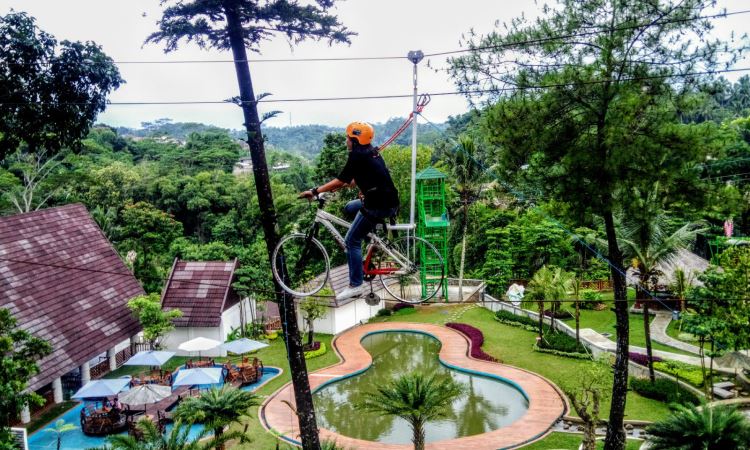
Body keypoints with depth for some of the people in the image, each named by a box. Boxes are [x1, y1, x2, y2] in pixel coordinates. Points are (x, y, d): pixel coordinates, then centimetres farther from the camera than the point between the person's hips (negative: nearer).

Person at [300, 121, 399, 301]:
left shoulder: (357, 156, -12)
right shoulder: (371, 152, 15)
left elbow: (341, 180, -16)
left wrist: (315, 191, -11)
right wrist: (334, 187, 23)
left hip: (378, 205, -9)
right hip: (388, 201, 9)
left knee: (352, 240, -2)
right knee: (350, 208, 28)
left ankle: (356, 285, 0)